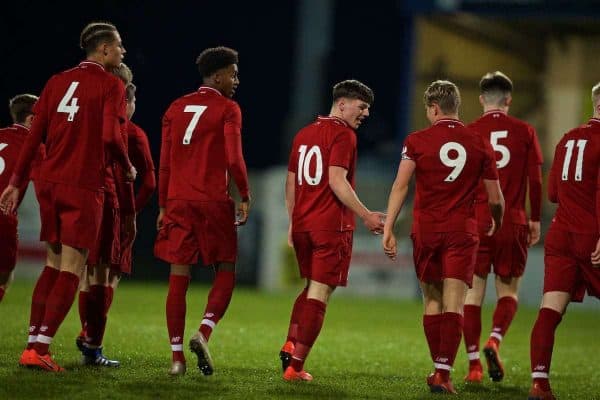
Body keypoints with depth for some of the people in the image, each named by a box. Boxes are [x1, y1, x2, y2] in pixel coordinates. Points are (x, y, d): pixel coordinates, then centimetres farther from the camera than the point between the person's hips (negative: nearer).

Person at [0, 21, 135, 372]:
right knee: (71, 269, -3)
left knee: (54, 264, 16)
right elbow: (111, 136, -15)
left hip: (49, 182, 6)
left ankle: (33, 341, 12)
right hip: (84, 185, -6)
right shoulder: (111, 85, -4)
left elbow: (35, 136, 10)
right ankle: (39, 348, -11)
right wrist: (129, 168, 3)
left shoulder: (57, 82, 13)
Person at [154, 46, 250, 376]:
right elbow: (234, 159, -12)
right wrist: (245, 196, 0)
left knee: (178, 278, 4)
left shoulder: (176, 108, 14)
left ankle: (177, 355, 0)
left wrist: (163, 206, 16)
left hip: (178, 200, 5)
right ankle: (203, 333, -14)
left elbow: (164, 163, 13)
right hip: (213, 201, -4)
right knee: (225, 272, 8)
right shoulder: (227, 110, -2)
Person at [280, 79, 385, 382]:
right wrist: (365, 215, -18)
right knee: (319, 293, -3)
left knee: (312, 287, 21)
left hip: (302, 224, 8)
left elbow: (291, 182, 19)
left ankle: (290, 345, 6)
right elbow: (337, 181, -19)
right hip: (332, 226, -8)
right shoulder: (343, 134, -9)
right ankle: (295, 365, -6)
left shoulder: (303, 134, 16)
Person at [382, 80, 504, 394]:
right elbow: (495, 198, 9)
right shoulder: (479, 144, 4)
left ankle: (439, 367, 21)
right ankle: (443, 373, -13)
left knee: (432, 300, 14)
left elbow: (400, 186, -9)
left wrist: (388, 230, -9)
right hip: (462, 230, 0)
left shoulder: (417, 141, -1)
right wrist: (497, 222, 30)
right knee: (453, 304, -4)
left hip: (425, 230, 0)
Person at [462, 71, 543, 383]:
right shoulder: (524, 132, 2)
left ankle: (474, 364, 1)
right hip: (513, 223, 0)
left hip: (475, 222, 0)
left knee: (473, 292, 6)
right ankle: (495, 340, -13)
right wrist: (535, 220, 11)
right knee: (508, 290, 13)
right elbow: (535, 180, 1)